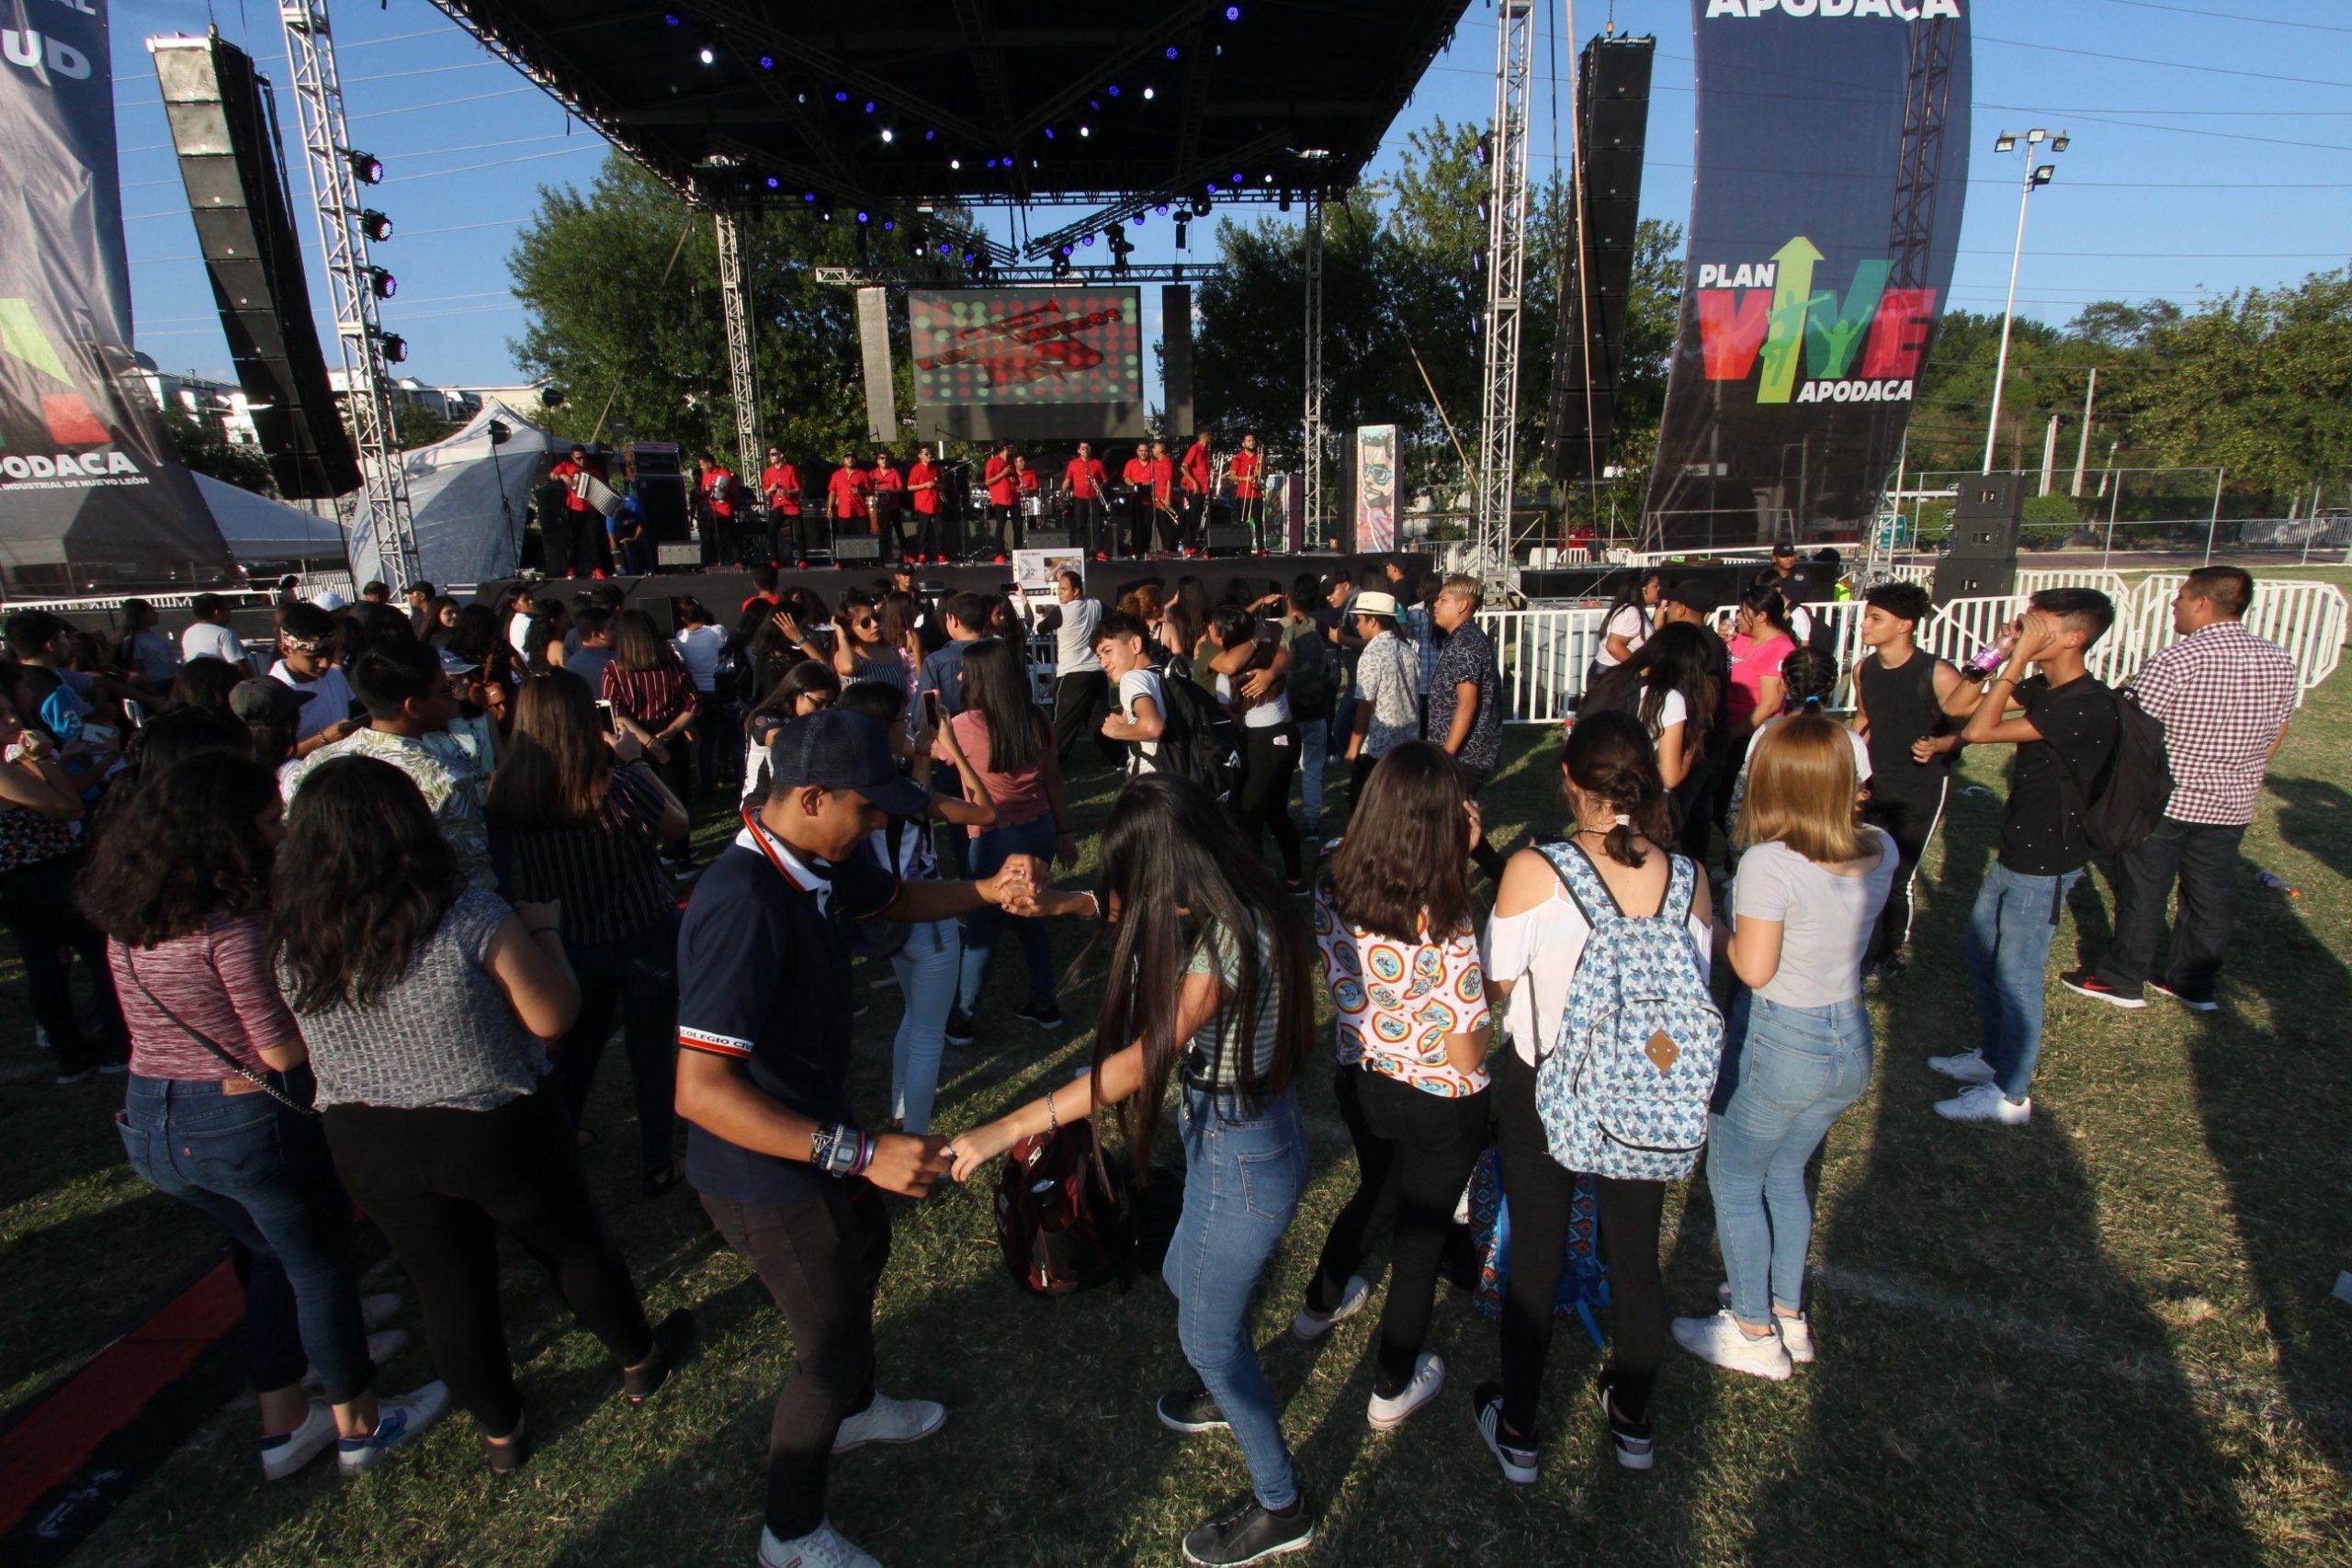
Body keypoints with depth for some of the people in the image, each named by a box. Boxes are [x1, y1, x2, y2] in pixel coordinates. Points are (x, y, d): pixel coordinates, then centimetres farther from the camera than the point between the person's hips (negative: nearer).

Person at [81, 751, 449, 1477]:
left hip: (148, 1124, 8)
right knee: (322, 1266, 13)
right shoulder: (234, 920, -25)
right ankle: (359, 1427, 30)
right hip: (248, 1123, -8)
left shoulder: (126, 912, 1)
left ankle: (283, 1424, 38)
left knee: (273, 1255, 25)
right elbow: (283, 1048, -23)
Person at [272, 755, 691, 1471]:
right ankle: (640, 1361, 43)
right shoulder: (468, 916, -25)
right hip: (496, 1130, -3)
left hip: (367, 1143, 4)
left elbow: (313, 1048, 9)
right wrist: (543, 930, -5)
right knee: (574, 1247, 21)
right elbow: (553, 1016, -19)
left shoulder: (291, 940, -10)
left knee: (448, 1290, 21)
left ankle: (499, 1431, 40)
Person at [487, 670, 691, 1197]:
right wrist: (634, 759, -3)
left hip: (567, 948, 4)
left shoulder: (505, 793, -14)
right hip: (643, 940, -3)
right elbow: (678, 825, -9)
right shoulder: (615, 784, -26)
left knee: (574, 1051, 25)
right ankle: (657, 1165, 26)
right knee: (651, 1054, 14)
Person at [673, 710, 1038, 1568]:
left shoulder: (815, 862, -8)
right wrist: (858, 1152, -42)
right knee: (833, 1346, 9)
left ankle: (852, 1409, 60)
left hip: (818, 1124, 10)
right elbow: (700, 1090, -40)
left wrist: (988, 890, -9)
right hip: (766, 1172, -10)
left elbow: (899, 898, 11)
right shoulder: (745, 906, -37)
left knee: (865, 1248, 32)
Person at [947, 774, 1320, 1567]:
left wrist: (1005, 1130, -32)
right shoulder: (1222, 907, -4)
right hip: (1228, 1124, 9)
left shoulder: (1227, 937, -31)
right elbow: (1130, 908, 16)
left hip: (1246, 1150, -9)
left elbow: (1141, 1061, -32)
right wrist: (1069, 901, -2)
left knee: (1208, 1333, 10)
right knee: (1188, 1279, 29)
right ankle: (1231, 1393, 59)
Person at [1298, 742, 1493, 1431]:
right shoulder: (1444, 922, -31)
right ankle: (1394, 1387, 40)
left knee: (1377, 1192, 33)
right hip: (1438, 1106, -5)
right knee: (1422, 1232, 19)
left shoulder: (1332, 889, -15)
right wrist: (1487, 991, -7)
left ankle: (1321, 1303, 58)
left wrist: (1457, 858, -2)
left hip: (1360, 1083, 5)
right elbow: (1468, 1053, -24)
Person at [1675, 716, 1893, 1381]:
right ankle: (1789, 1316, 41)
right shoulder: (1881, 850, -6)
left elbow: (1754, 968, -22)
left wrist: (1721, 930, -4)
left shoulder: (1769, 862, -26)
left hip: (1778, 1043, -7)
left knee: (1734, 1184, 16)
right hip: (1851, 1039, 7)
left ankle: (1755, 1336, 30)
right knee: (1785, 1177, 26)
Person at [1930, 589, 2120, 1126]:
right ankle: (1992, 1056, 38)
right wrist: (2010, 651, -2)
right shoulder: (2044, 689, 2)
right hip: (2017, 852, 9)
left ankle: (2011, 1096, 17)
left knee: (2016, 975, 2)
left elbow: (1979, 730, -31)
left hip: (2045, 865, -9)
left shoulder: (2086, 706, -26)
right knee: (1978, 951, 20)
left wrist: (2019, 656, -26)